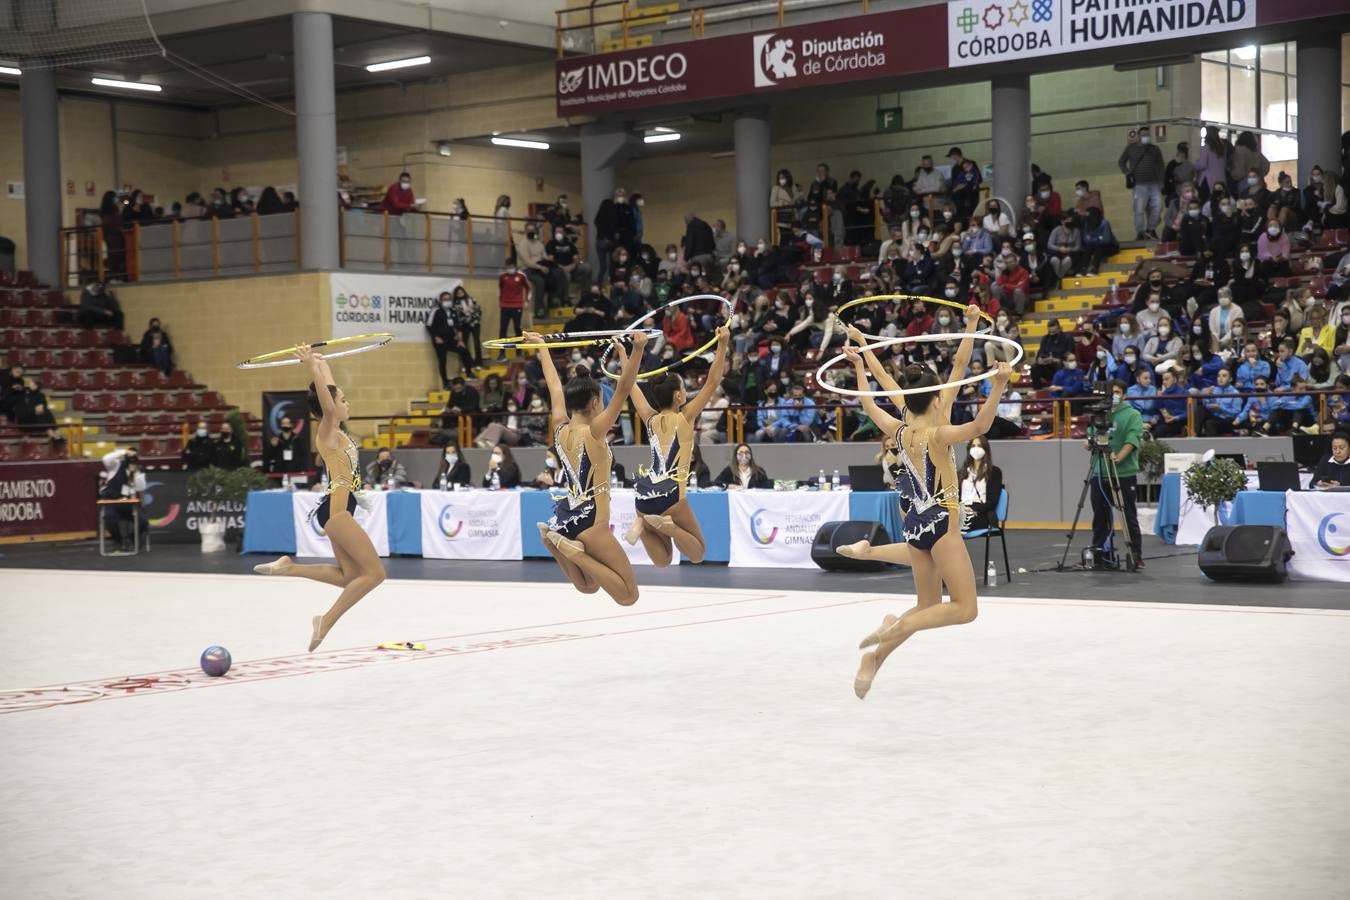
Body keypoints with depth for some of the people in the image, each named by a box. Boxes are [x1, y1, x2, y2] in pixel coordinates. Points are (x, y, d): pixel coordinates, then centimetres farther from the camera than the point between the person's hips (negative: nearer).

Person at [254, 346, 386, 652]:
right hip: (335, 508, -10)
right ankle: (327, 621, -7)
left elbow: (330, 389, 27)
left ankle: (288, 568, 9)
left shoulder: (337, 432, 13)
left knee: (350, 576, 8)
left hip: (340, 508, 10)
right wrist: (312, 366, -40)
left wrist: (320, 362, 42)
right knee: (374, 572, -10)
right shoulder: (327, 433, -9)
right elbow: (326, 404, -29)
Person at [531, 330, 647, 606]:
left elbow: (555, 386, 19)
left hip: (563, 518, 8)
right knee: (628, 595, -5)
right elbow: (623, 389, -24)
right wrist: (637, 350, -32)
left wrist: (542, 348, 32)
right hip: (589, 522, -8)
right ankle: (574, 552, -17)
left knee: (588, 586, 26)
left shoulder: (560, 429, 5)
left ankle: (557, 540, 2)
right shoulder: (594, 432, -12)